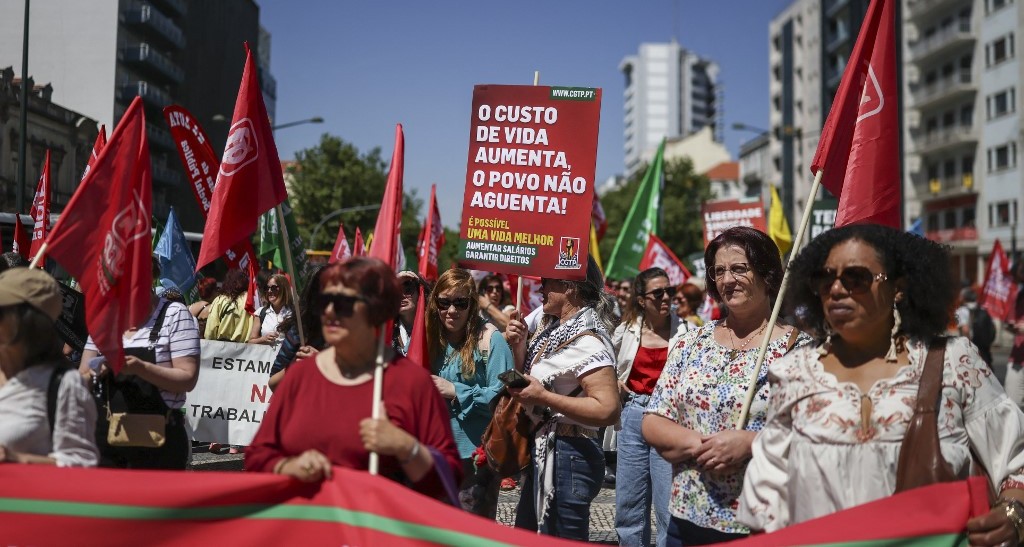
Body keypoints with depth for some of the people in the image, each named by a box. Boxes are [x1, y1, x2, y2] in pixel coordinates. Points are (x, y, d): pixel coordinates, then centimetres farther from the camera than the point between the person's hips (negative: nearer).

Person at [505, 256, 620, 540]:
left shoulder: (587, 340, -20)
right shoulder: (553, 328, 10)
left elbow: (608, 410, -28)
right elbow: (529, 382, 16)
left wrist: (543, 397, -24)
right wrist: (520, 346, 0)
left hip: (568, 455, -10)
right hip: (543, 451, 10)